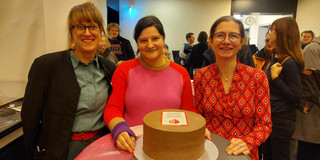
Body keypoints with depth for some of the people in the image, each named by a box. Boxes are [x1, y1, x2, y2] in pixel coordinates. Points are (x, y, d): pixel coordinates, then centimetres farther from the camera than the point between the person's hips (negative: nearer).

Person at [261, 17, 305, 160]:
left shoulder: (290, 63, -20)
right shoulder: (276, 58, 9)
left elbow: (296, 96, -22)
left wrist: (275, 77, -23)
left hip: (281, 120, -9)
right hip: (269, 116, 9)